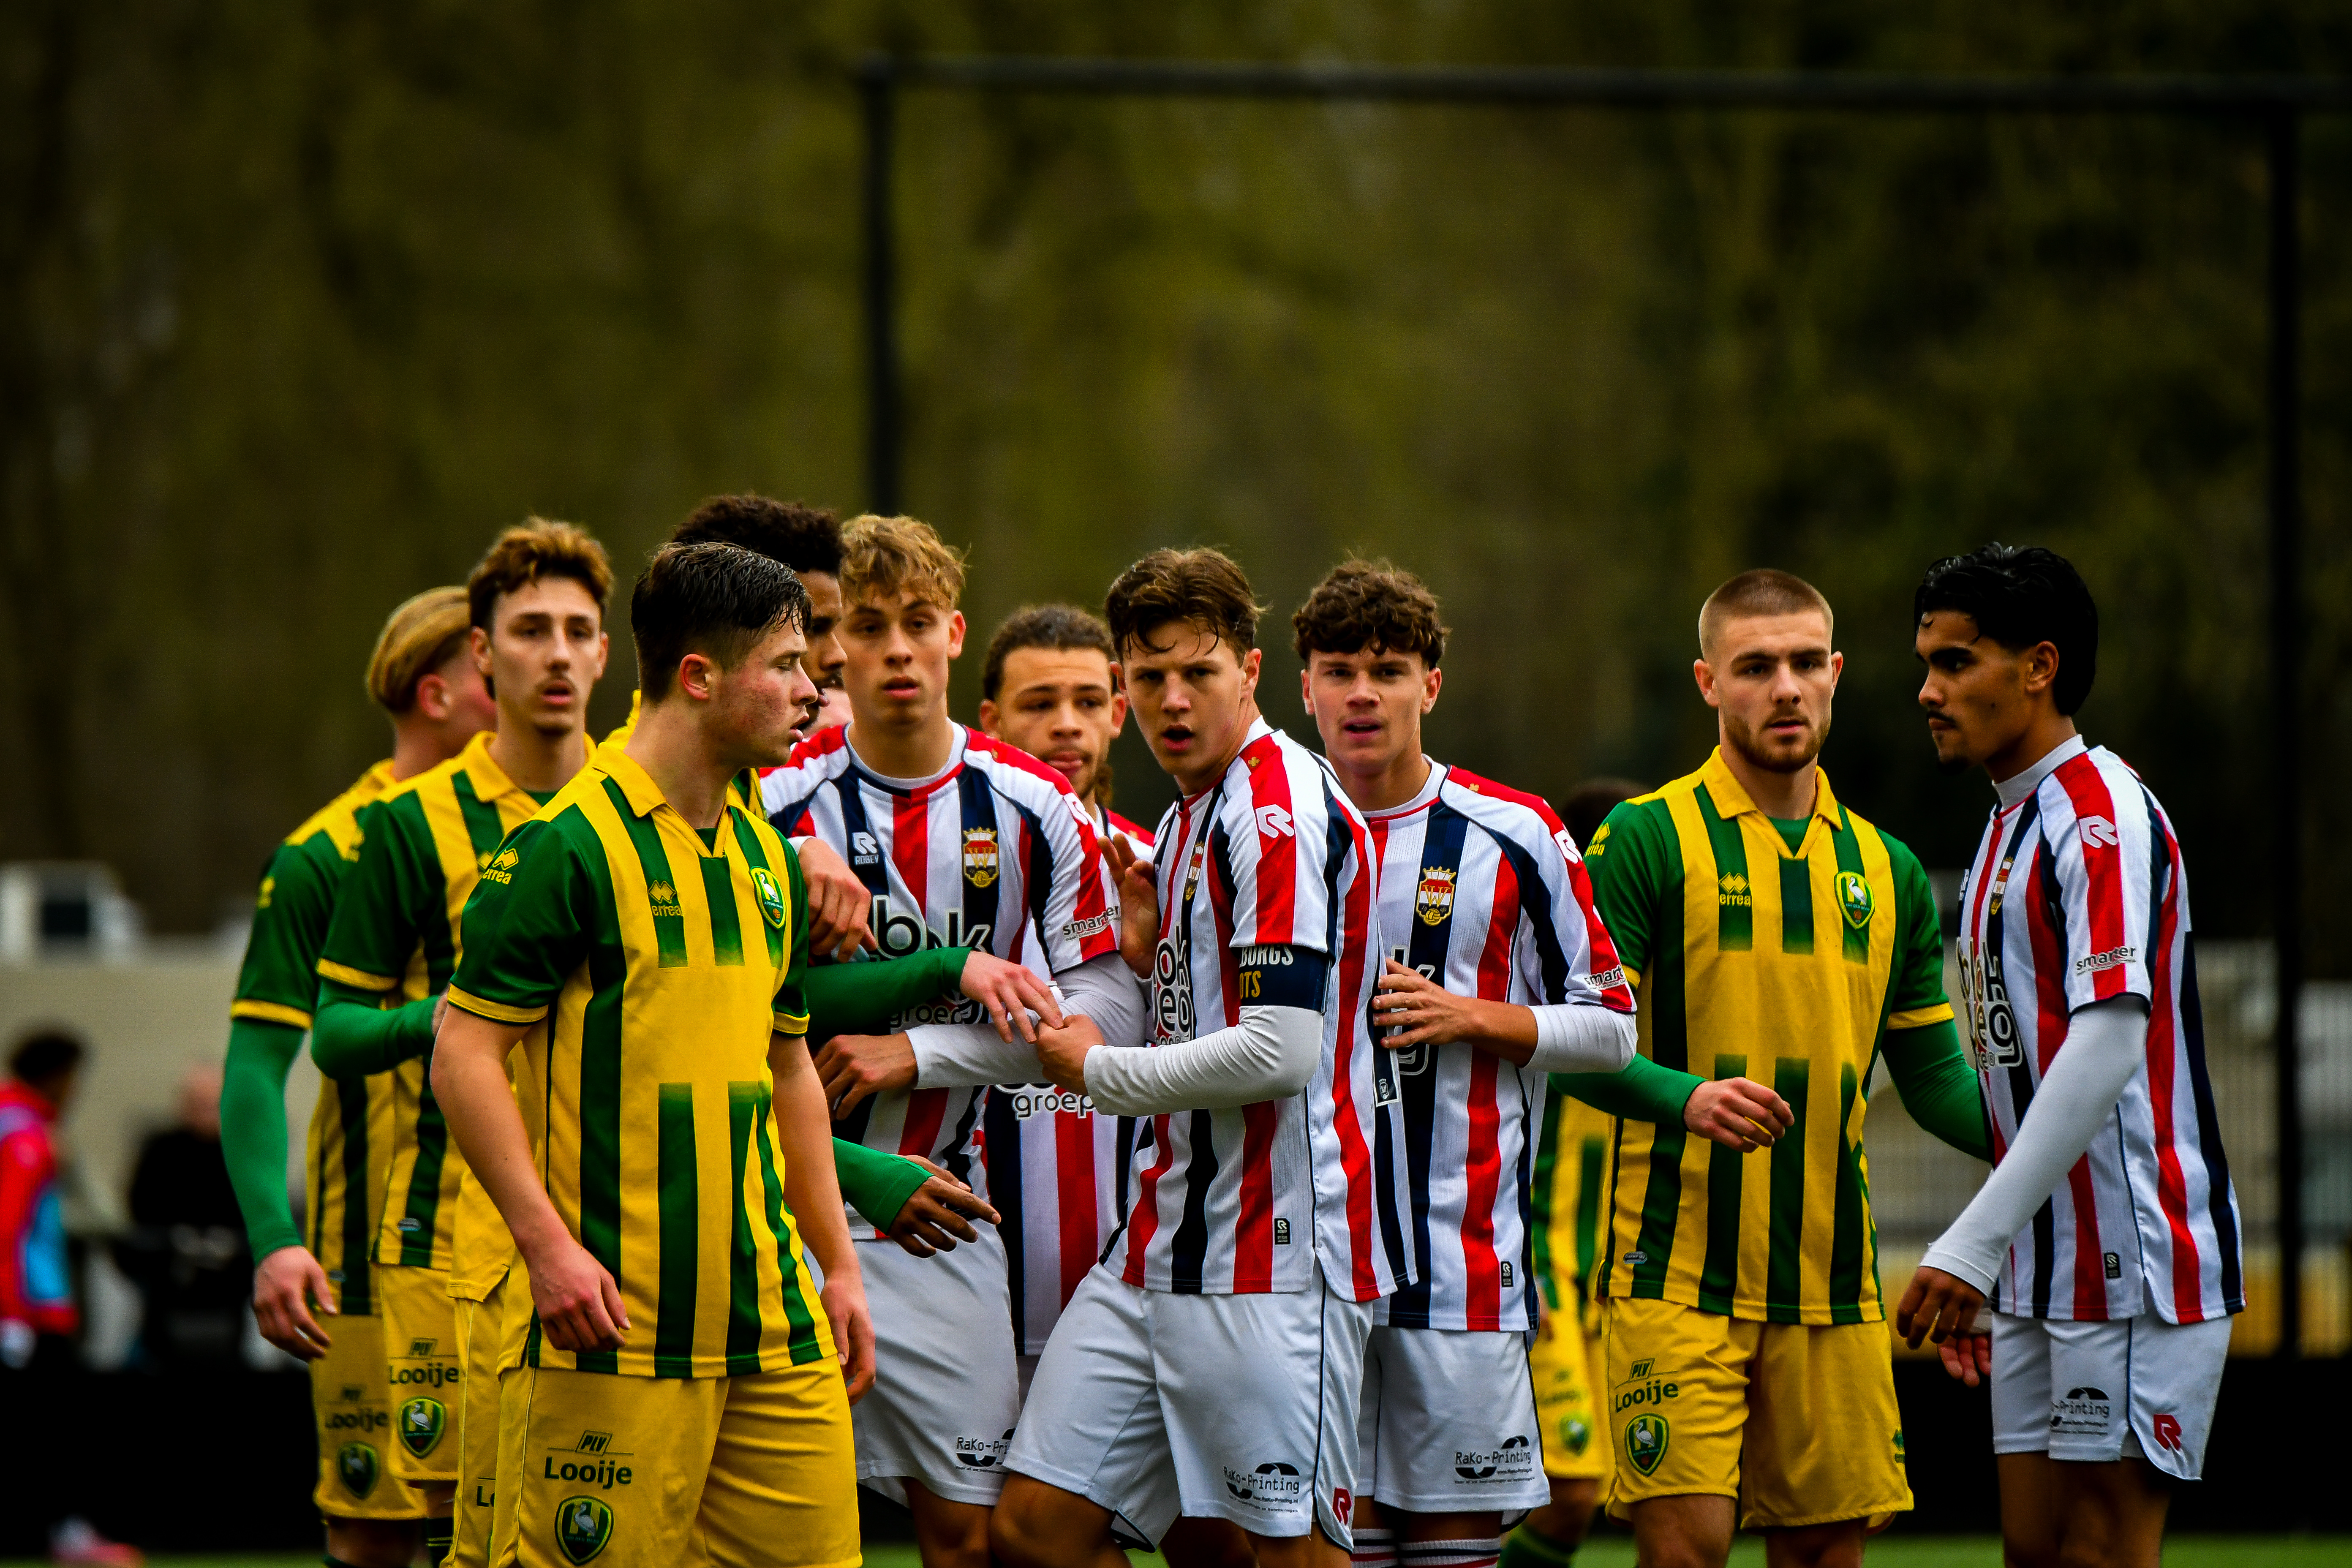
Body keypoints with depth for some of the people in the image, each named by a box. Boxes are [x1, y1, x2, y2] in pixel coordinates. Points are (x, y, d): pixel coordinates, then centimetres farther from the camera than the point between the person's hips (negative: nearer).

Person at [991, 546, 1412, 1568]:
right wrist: (1154, 951, 7)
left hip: (1274, 1249, -10)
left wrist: (1098, 1071, -8)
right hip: (1167, 1243, 10)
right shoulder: (1188, 819, 17)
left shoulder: (1282, 810, -13)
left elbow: (1282, 1052, -21)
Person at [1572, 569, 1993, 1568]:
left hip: (1832, 1282, 5)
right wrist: (1686, 1097, -27)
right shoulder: (1646, 841, -3)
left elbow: (1934, 1080, 16)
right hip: (1677, 1273, -5)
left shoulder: (1885, 870, 13)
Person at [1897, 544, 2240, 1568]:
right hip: (2045, 1275, 9)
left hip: (2134, 1259, -9)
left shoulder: (2101, 815, -14)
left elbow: (2108, 1048, -24)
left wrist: (1974, 1246, -27)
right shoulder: (2008, 828, 17)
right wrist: (1982, 1265, 18)